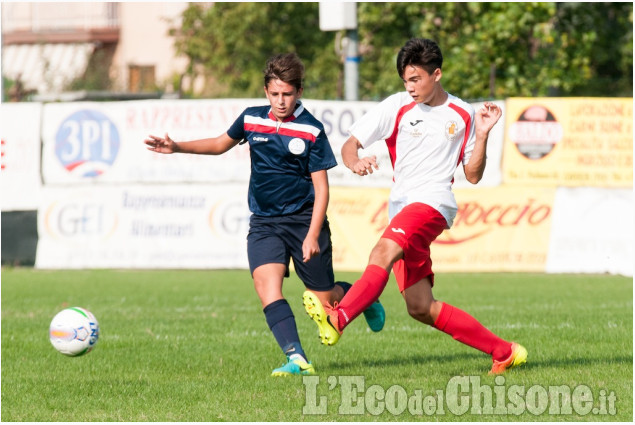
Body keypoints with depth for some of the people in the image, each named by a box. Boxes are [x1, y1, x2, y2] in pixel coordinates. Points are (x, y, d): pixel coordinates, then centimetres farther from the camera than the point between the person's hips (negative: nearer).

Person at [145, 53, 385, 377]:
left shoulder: (311, 131, -9)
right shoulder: (252, 119, 2)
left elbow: (321, 188, -8)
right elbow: (221, 144, 22)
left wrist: (313, 235, -17)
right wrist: (177, 147, 12)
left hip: (304, 220, -3)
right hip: (264, 222, 3)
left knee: (325, 298, 4)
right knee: (266, 283, -22)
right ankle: (297, 359, -28)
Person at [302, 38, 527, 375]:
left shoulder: (463, 116, 8)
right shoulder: (396, 107, 10)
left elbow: (473, 175, 11)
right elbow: (350, 144, 5)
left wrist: (482, 134, -3)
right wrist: (355, 163, -17)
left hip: (433, 201, -4)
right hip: (401, 205, 4)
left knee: (383, 252, -34)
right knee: (420, 308, 0)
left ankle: (337, 319, -53)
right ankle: (504, 352, 9)